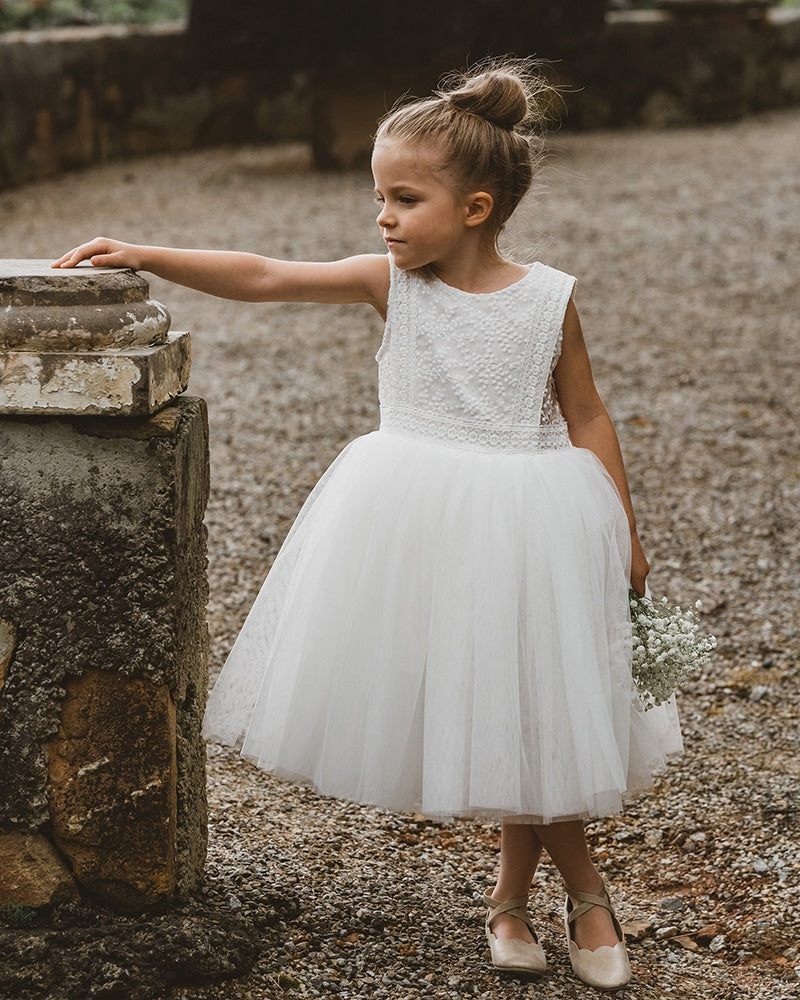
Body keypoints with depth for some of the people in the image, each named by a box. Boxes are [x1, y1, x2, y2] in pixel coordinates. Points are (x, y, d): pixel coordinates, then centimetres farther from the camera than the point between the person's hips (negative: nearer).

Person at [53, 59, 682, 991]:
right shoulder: (391, 281, -4)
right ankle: (582, 889, 24)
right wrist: (142, 256, -18)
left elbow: (585, 416, 2)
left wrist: (624, 530, 3)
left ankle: (511, 896, 27)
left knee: (528, 708, 3)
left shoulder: (548, 299, -6)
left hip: (522, 526, -1)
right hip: (415, 523, 2)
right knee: (469, 710, 6)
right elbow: (263, 277, -10)